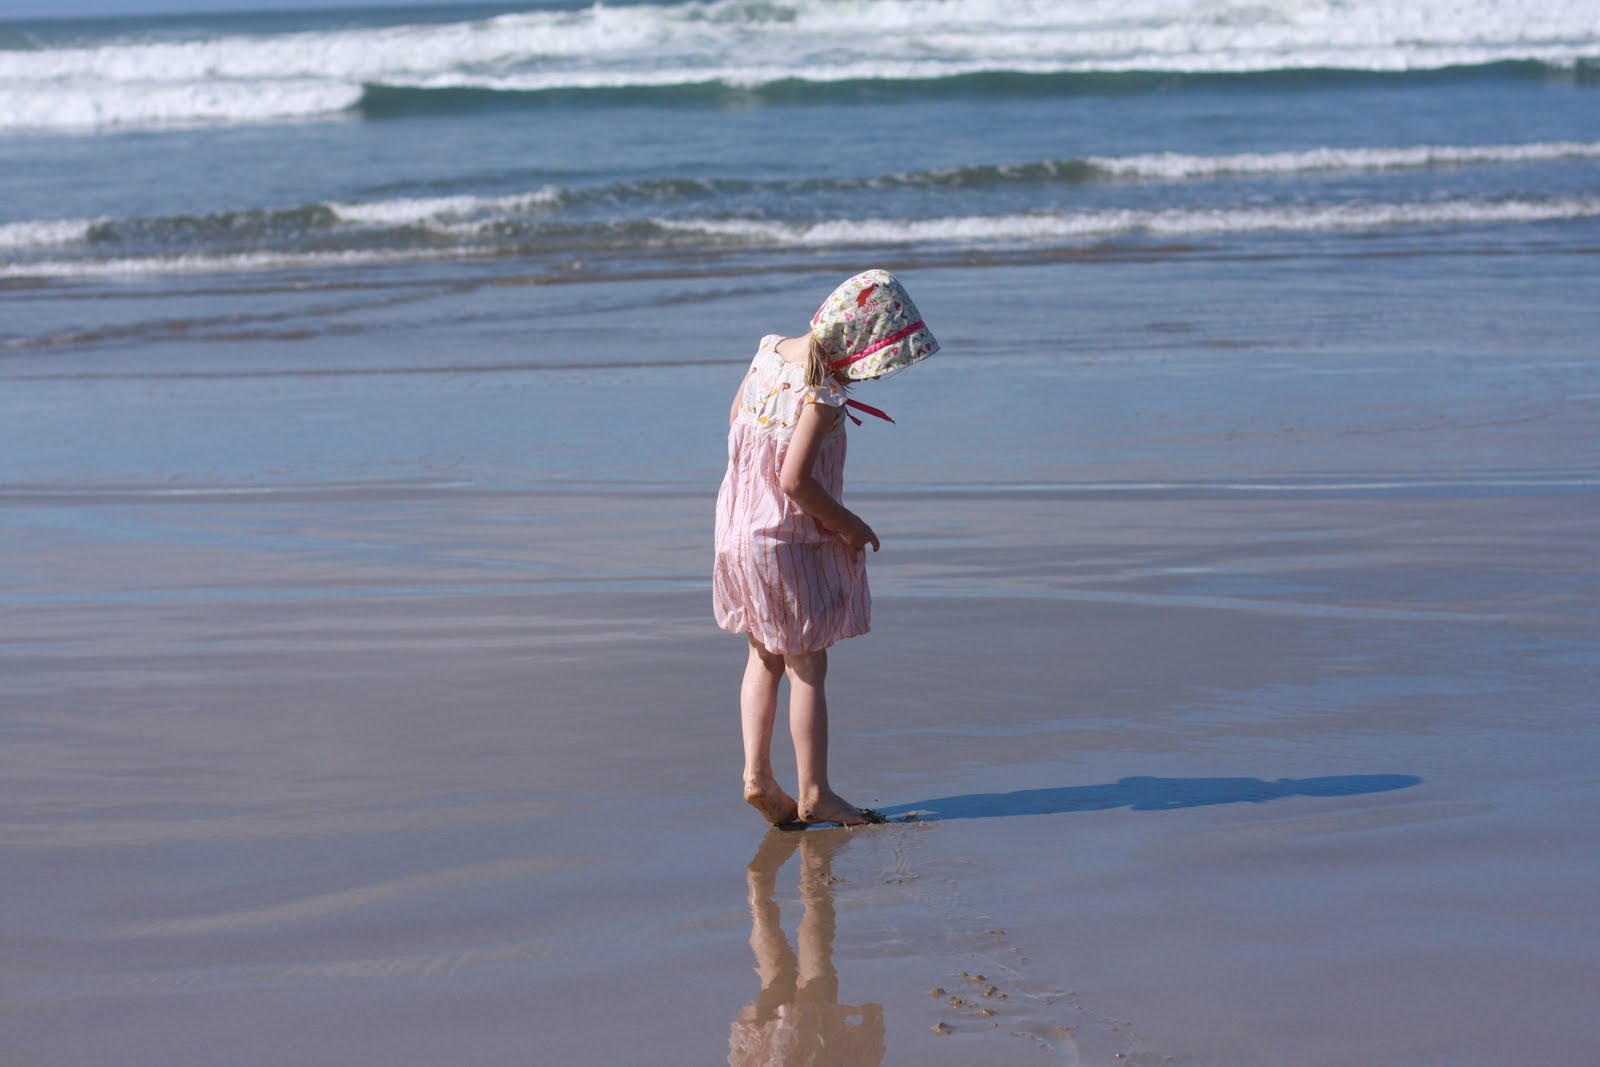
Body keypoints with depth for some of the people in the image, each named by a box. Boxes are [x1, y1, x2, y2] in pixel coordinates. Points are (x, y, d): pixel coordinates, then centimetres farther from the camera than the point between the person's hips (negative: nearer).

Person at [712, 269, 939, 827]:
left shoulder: (769, 350, -1)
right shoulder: (823, 396, -25)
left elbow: (737, 414, 14)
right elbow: (795, 479, -27)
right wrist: (847, 524, -14)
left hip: (740, 527, 8)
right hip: (790, 539, -8)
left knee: (764, 657, 19)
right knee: (808, 667, 4)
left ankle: (757, 775, 16)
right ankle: (814, 793, 11)